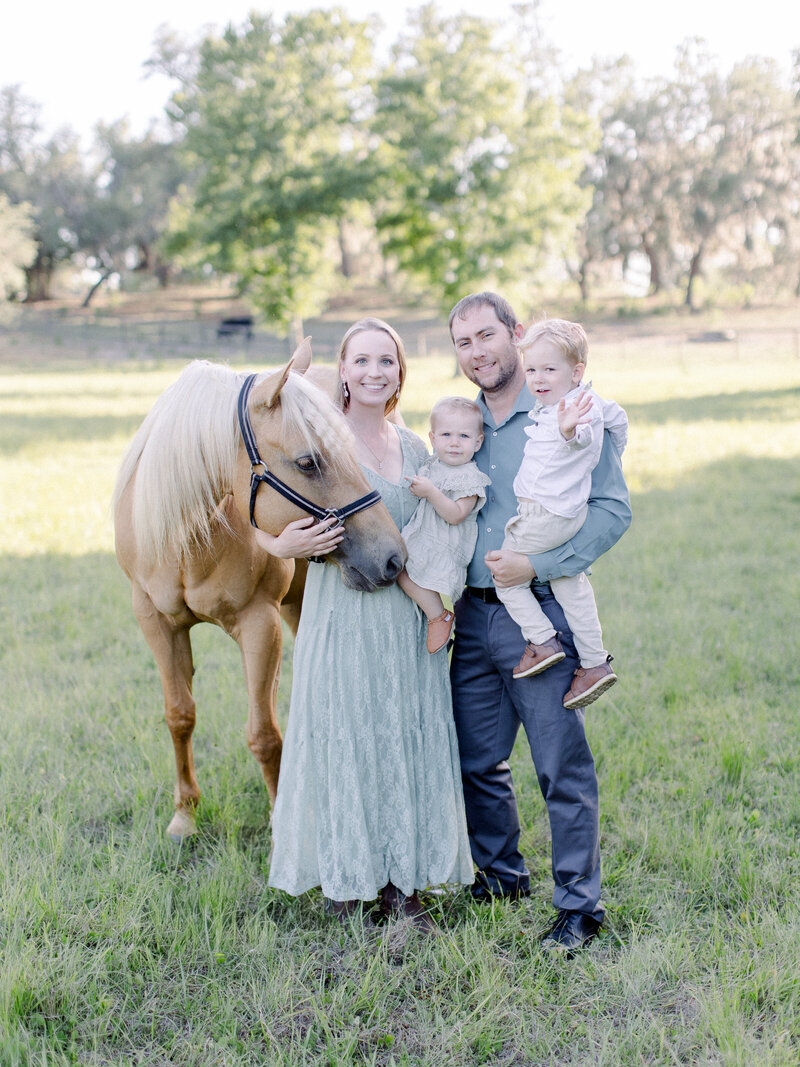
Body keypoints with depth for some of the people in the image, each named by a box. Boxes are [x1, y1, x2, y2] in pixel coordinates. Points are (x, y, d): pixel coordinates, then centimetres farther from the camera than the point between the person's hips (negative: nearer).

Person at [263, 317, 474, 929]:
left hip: (410, 619, 5)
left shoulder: (415, 448, 10)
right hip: (343, 617, -5)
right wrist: (289, 545, -26)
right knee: (345, 740, 2)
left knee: (411, 740, 9)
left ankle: (401, 879, 23)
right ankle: (344, 883, 19)